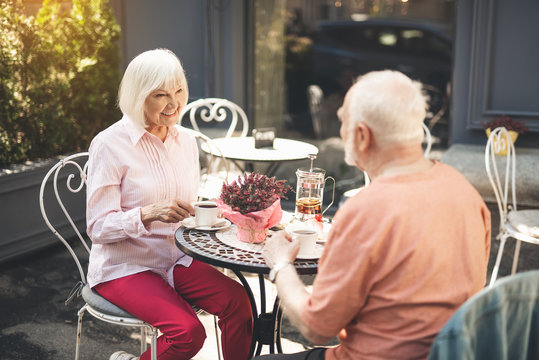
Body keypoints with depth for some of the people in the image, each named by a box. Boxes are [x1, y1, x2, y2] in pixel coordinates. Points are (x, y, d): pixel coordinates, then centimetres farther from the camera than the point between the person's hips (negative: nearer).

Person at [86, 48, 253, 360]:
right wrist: (149, 214, -29)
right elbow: (98, 227, -13)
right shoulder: (109, 145, -11)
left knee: (238, 300, -22)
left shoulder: (185, 140, 7)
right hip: (125, 266, -5)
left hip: (175, 260, 5)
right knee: (188, 331, -25)